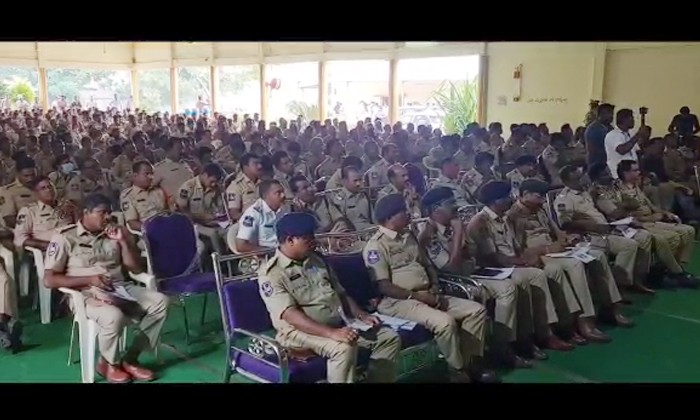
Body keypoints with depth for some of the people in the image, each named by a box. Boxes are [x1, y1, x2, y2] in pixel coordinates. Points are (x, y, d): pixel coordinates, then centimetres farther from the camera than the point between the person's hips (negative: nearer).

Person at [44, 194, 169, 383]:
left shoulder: (112, 235, 14)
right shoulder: (65, 237, -1)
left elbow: (136, 268, 13)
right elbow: (49, 280, -6)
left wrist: (123, 241, -1)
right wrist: (89, 280, -17)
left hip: (120, 288, 6)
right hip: (86, 294, -5)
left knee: (159, 302, -18)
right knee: (113, 316, -37)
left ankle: (130, 359, -8)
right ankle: (108, 362, -4)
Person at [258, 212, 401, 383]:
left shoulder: (316, 260, 13)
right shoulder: (271, 273, -12)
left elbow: (341, 293, 20)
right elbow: (290, 314, -23)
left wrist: (361, 315, 2)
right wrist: (331, 333, -33)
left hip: (340, 324, 8)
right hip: (300, 331, -7)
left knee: (390, 337, -2)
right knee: (344, 348, -35)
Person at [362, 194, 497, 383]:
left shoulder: (409, 236, 17)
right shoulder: (375, 246, -10)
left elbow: (428, 265, 21)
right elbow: (383, 286, -16)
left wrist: (435, 288, 2)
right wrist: (415, 295, -18)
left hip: (427, 295, 9)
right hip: (398, 301, -9)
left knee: (477, 310, -1)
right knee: (445, 322, -31)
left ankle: (471, 361, 5)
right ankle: (458, 370, -9)